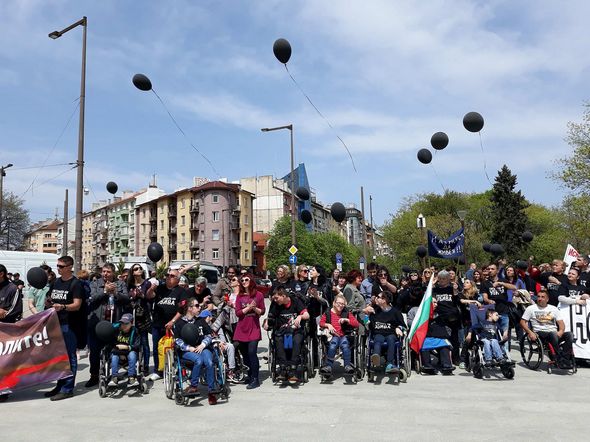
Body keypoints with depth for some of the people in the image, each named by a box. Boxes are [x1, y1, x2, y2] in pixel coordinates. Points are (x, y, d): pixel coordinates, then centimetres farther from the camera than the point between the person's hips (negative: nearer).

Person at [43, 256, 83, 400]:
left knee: (69, 357, -2)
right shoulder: (56, 282, 15)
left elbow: (77, 305, -14)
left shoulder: (76, 284, -6)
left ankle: (67, 389, 3)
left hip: (68, 325, -7)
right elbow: (48, 302, 21)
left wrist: (63, 307, -31)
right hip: (55, 323, 8)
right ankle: (60, 385, 26)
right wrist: (48, 301, -2)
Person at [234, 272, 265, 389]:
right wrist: (248, 308, -15)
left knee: (252, 352, -12)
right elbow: (237, 312, -1)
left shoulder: (258, 295, 2)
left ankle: (255, 379, -6)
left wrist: (255, 308, -15)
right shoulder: (239, 296, 7)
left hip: (254, 328, -3)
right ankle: (249, 375, 26)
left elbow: (262, 311, 4)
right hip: (242, 329, 3)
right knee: (244, 353, 9)